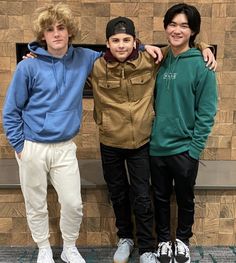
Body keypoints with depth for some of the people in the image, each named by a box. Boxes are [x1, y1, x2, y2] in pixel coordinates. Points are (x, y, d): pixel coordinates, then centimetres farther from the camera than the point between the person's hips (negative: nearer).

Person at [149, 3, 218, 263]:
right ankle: (163, 240, 37)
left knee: (185, 198, 15)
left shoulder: (201, 65, -9)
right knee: (160, 198, 16)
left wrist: (195, 148, -13)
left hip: (184, 149, -3)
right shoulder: (160, 61, 4)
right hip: (157, 146, 4)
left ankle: (182, 239, 39)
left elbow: (206, 112, -10)